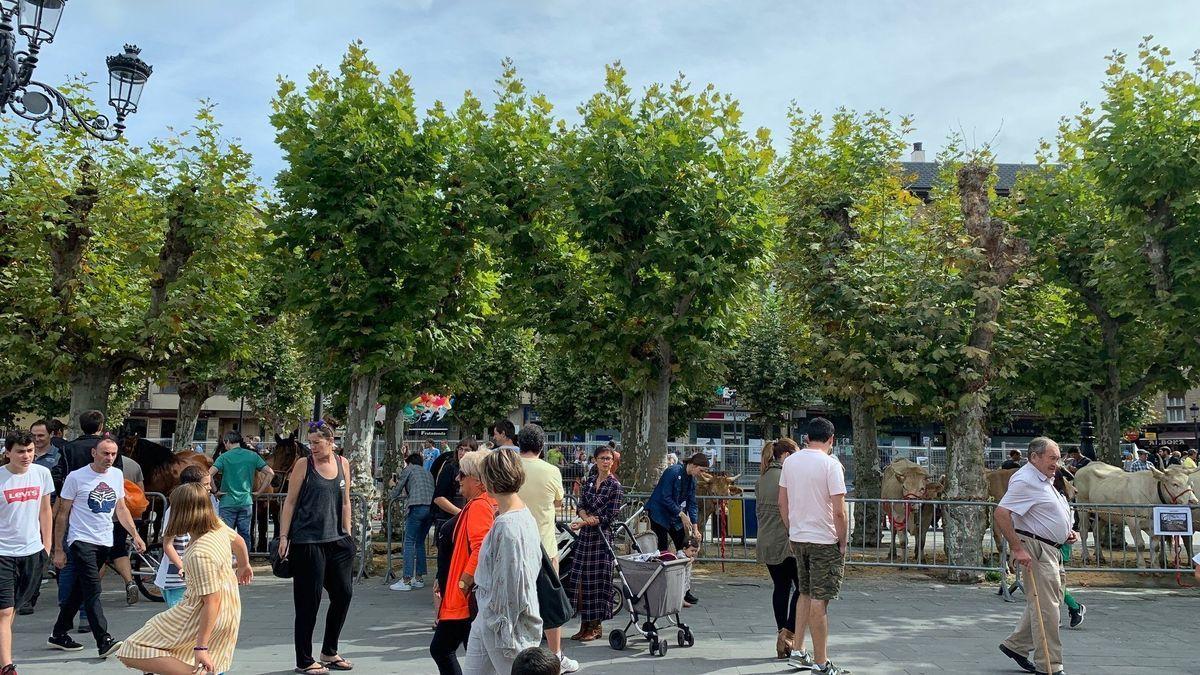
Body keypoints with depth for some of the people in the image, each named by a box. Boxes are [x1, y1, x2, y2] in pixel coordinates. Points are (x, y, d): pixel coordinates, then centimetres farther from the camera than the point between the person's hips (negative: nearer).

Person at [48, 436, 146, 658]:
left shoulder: (117, 475, 8)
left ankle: (59, 635, 28)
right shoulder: (76, 477, -7)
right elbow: (62, 514, -2)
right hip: (81, 541, -6)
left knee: (80, 590, 14)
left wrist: (135, 535, 10)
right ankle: (104, 641, -17)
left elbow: (121, 508, 18)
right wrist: (58, 550, -3)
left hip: (105, 542, 6)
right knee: (93, 591, -13)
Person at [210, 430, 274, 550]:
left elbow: (209, 474, -16)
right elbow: (270, 473, 2)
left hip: (228, 503, -3)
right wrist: (259, 490, 8)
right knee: (245, 535, 10)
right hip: (246, 502, 3)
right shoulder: (253, 455, 4)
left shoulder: (224, 457, -4)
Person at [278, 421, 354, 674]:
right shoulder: (303, 464, -4)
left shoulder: (342, 463, 7)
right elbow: (290, 502, -3)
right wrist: (284, 536, -8)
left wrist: (347, 534, 11)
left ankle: (329, 653, 26)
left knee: (344, 593, 8)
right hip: (307, 541, -5)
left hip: (336, 540, 5)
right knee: (309, 601, 0)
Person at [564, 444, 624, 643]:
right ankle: (584, 624, 17)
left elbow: (610, 516, -11)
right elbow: (581, 506, 7)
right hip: (585, 536, 5)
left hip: (602, 536, -5)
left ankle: (596, 626, 13)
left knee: (597, 580, 0)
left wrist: (584, 522, -16)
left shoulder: (615, 486, -6)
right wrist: (586, 517, -15)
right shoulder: (588, 482, 11)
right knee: (581, 580, 5)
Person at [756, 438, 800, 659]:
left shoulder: (762, 478, 11)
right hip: (787, 541, -7)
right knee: (801, 587, 5)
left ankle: (782, 640, 15)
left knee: (781, 588, 13)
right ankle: (788, 633, -4)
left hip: (766, 543, 7)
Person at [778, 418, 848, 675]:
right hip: (824, 541, -6)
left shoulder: (790, 462, 4)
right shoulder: (830, 464, -14)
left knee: (805, 593, 20)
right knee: (819, 600, 0)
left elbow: (782, 503, 9)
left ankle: (797, 651, 24)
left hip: (797, 538, 6)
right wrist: (843, 542, -5)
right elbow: (839, 511, -17)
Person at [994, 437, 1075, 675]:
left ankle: (1015, 645, 27)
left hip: (1052, 548, 11)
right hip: (1035, 548, -11)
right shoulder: (1025, 481, -16)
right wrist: (1017, 548, -26)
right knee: (1045, 606, -6)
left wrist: (1066, 532, 14)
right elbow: (1001, 513, -25)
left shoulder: (1045, 480, 17)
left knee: (1048, 600, 17)